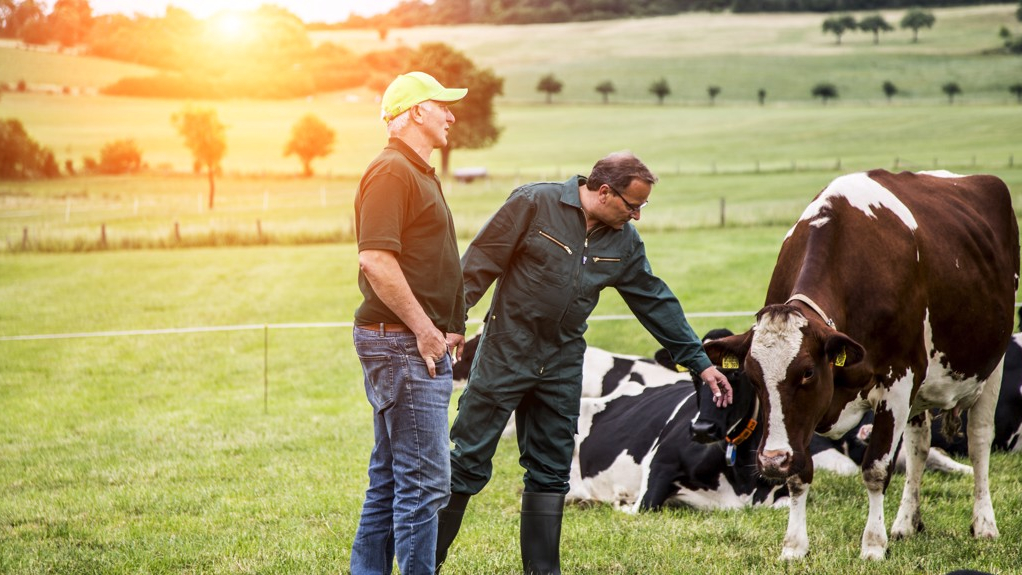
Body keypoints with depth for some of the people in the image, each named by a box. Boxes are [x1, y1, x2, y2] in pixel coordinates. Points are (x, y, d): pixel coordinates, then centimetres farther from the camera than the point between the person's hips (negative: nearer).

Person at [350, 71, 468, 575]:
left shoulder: (418, 172, 21)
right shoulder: (391, 171, -13)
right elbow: (375, 260, -22)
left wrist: (446, 325, 17)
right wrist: (423, 329, -20)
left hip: (422, 341, 11)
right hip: (402, 344, -11)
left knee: (390, 477, 14)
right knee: (424, 480, -10)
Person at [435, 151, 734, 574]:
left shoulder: (624, 242, 5)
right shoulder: (534, 203, -11)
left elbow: (656, 303, 11)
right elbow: (480, 263, -11)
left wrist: (699, 362, 11)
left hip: (561, 364, 5)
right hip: (506, 353, -5)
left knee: (551, 472, 9)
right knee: (469, 462, -3)